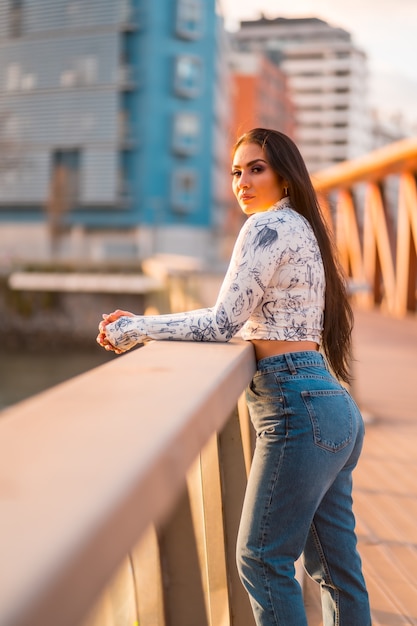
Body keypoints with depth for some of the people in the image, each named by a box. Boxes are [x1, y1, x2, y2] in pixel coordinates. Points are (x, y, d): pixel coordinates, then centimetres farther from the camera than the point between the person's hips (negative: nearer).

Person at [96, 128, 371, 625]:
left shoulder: (269, 225, -9)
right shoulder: (302, 228, 20)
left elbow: (222, 323, -15)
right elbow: (249, 325, 17)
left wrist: (134, 330, -4)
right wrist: (144, 324, 12)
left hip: (299, 411, -10)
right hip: (336, 411, 10)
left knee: (262, 560, 3)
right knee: (336, 564, 17)